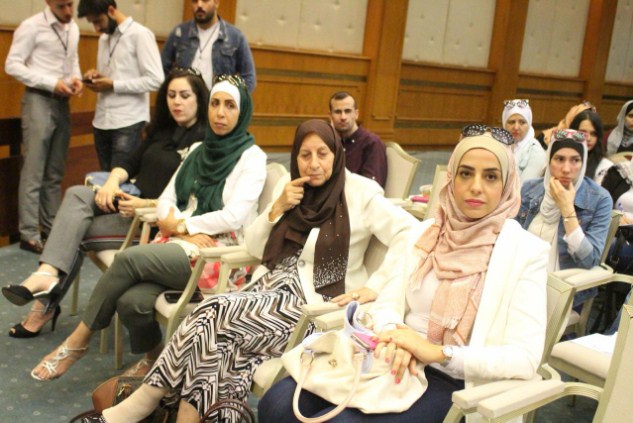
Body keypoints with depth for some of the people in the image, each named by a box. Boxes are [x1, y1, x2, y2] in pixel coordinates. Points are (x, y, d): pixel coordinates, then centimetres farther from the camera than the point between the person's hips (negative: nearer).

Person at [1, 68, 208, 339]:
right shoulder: (161, 131, 16)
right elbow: (131, 164, 17)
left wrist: (147, 204, -25)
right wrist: (112, 181, -5)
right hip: (132, 203, 7)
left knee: (74, 232, -15)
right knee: (77, 194, -18)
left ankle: (46, 304, -3)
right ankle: (48, 275, -26)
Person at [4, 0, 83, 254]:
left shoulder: (73, 28, 10)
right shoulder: (31, 27, -9)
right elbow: (12, 65, -12)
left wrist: (76, 78, -2)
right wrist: (52, 83, -18)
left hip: (62, 102, 7)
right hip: (39, 100, -6)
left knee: (55, 172, 12)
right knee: (33, 172, -6)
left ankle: (51, 227, 22)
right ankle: (29, 235, 0)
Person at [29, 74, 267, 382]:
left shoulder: (252, 157, 0)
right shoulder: (198, 150, 19)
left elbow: (233, 217, -13)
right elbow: (166, 201, 13)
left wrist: (180, 224, -4)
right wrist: (186, 229, -7)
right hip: (181, 244, 5)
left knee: (129, 258, -26)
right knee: (132, 301, -24)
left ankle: (78, 340, -7)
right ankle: (153, 356, 8)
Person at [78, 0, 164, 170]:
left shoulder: (140, 35, -7)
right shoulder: (104, 38, 16)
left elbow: (155, 80, -15)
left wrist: (113, 85, -15)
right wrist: (96, 77, 2)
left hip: (128, 123, -7)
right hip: (101, 121, 7)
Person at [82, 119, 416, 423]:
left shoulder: (360, 193, -5)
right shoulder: (292, 188, 13)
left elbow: (411, 236, -15)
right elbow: (254, 248, 12)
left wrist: (373, 288, -20)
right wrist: (277, 208, -3)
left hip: (313, 305, -5)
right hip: (271, 290, 5)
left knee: (214, 315, -24)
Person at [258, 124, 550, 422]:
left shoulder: (526, 251, -5)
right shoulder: (424, 232, 10)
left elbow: (525, 358, -12)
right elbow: (387, 305, 5)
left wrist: (438, 352, -22)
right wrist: (395, 338, -18)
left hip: (451, 384, -4)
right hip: (397, 362, 4)